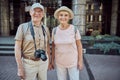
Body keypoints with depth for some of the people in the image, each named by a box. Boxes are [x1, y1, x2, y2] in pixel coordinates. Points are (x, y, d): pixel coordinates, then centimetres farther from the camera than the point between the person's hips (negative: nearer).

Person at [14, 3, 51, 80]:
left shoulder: (45, 29, 2)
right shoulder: (23, 27, -11)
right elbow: (17, 48, -13)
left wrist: (49, 61, 13)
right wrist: (20, 68, -16)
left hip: (43, 62, 4)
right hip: (29, 63, -4)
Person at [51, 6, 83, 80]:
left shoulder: (74, 29, -13)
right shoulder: (55, 30, -6)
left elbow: (79, 45, -7)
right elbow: (53, 46, 3)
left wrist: (80, 61, -9)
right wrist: (52, 60, 5)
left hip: (73, 61, -2)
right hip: (60, 61, 2)